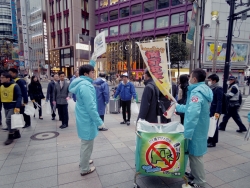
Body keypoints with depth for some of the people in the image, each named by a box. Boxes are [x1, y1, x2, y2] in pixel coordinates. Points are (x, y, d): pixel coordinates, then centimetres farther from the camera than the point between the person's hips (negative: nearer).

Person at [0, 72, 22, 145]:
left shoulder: (15, 86, -13)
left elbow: (19, 97, -16)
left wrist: (17, 107, -25)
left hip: (13, 107, -7)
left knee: (9, 120, -10)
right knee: (10, 121, 14)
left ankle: (10, 136, 5)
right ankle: (17, 133, 30)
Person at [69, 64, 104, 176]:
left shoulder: (81, 83, 4)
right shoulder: (85, 86, -26)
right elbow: (90, 107, -28)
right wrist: (99, 121, -22)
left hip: (84, 118, 11)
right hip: (87, 120, -11)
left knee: (85, 142, 27)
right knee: (87, 144, 6)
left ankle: (83, 161, 46)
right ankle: (85, 169, 24)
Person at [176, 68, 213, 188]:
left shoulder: (196, 93, -24)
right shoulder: (203, 90, 9)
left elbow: (193, 114, -33)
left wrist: (187, 133, -30)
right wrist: (177, 107, 23)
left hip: (196, 129, -10)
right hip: (200, 127, 10)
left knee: (195, 155, 5)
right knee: (193, 153, 22)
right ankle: (194, 174, 39)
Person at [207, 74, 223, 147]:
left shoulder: (218, 89, -14)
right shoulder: (212, 88, 11)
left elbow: (219, 101, -19)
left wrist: (217, 112, -23)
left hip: (215, 111, -8)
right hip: (210, 110, 8)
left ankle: (213, 142, 14)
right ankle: (210, 140, 27)